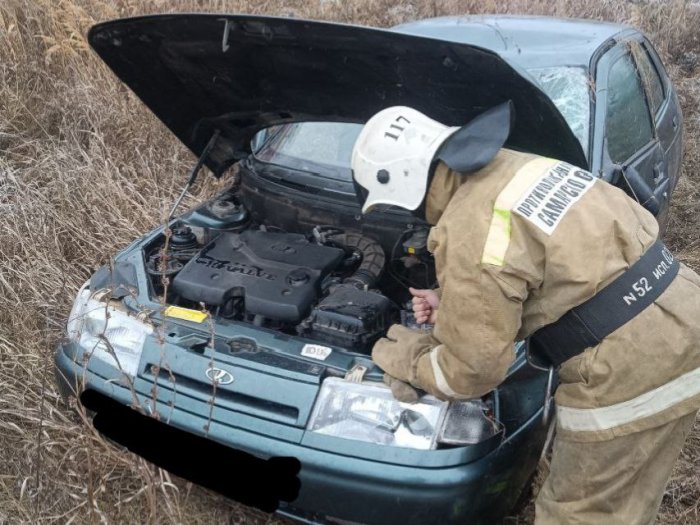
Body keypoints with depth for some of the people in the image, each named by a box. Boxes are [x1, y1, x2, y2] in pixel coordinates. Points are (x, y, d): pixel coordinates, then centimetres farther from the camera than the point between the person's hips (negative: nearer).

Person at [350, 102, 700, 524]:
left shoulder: (467, 235, -19)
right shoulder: (515, 168, 9)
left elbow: (473, 368, -11)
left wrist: (409, 361, 8)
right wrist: (453, 305, 19)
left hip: (632, 370, -9)